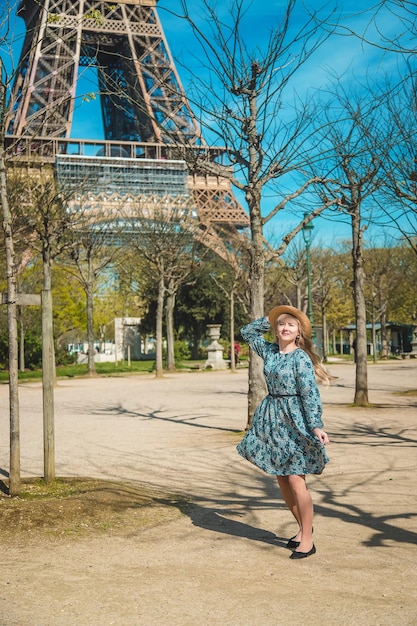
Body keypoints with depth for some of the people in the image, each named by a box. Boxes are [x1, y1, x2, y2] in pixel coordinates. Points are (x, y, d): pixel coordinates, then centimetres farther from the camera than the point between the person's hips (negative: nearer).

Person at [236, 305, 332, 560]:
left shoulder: (301, 358, -12)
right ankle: (304, 527, 29)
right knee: (281, 479, 12)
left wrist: (317, 426, -24)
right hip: (272, 420, 7)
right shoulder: (269, 351, 7)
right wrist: (270, 319, 12)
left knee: (296, 481, -7)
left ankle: (308, 540, 2)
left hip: (294, 422, -7)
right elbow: (247, 332, 23)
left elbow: (310, 394, -17)